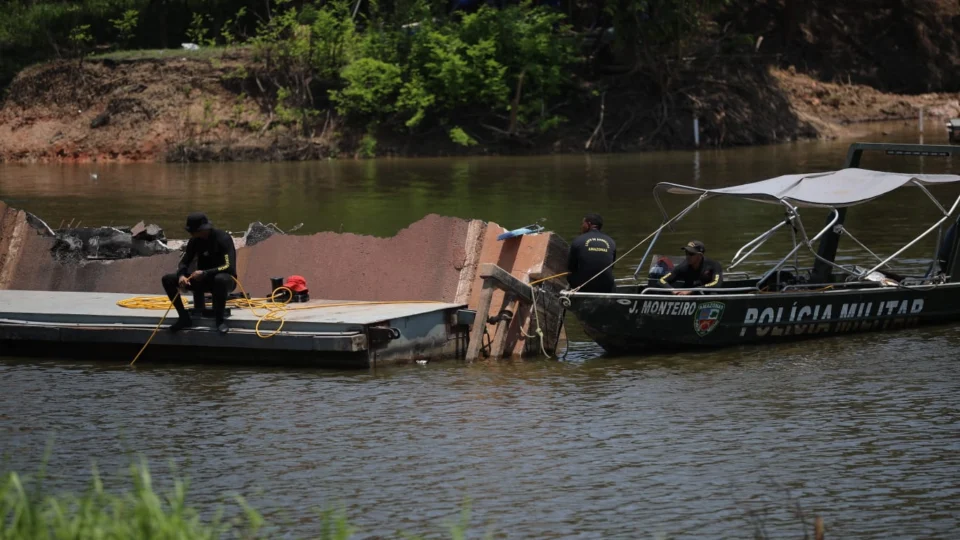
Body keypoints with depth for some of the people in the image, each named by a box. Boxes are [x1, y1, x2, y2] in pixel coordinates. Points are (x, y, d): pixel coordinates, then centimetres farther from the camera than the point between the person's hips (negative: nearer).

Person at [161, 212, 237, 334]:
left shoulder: (223, 239, -20)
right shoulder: (195, 241, -1)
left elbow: (229, 267, -29)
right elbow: (184, 262, 3)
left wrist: (205, 273, -37)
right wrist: (181, 275, -20)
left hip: (224, 278, -6)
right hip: (203, 280, 6)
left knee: (221, 279, -45)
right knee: (167, 279, -9)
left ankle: (220, 320, -27)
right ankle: (185, 318, -6)